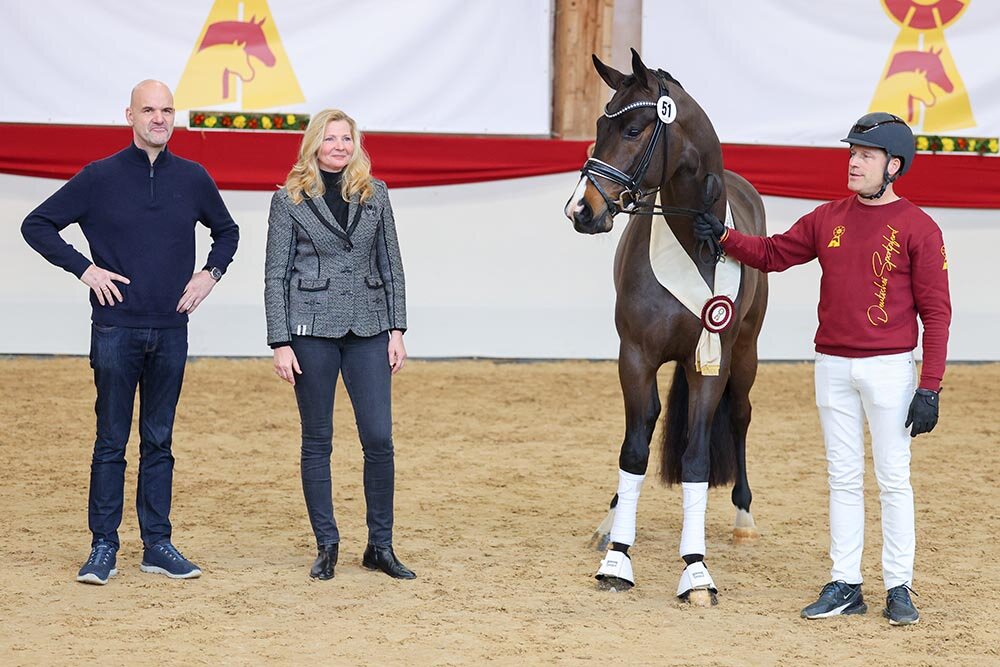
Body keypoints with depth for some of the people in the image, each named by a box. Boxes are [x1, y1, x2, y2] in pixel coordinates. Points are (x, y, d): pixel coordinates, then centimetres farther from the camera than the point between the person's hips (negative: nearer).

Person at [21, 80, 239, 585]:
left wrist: (212, 272, 7)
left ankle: (157, 545, 13)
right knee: (111, 441, 1)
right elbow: (37, 225, 2)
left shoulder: (193, 178, 6)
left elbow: (227, 231, 24)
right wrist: (84, 268, -7)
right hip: (115, 329, -3)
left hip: (171, 331, 3)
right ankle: (103, 548, 6)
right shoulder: (100, 177, -2)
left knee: (159, 442, 8)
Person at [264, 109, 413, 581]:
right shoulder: (289, 200, 1)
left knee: (379, 438, -3)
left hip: (367, 329, 2)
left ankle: (380, 546, 8)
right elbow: (275, 276, 0)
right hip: (312, 330, -2)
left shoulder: (375, 195, 8)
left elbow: (391, 266, 11)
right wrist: (280, 343, -7)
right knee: (318, 441, 3)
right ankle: (326, 546, 13)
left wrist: (396, 329, 3)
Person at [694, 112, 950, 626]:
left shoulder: (917, 228, -7)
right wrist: (723, 236, -4)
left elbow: (936, 311, -8)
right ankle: (844, 584, 15)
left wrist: (930, 387, -14)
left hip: (888, 367, -5)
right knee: (843, 478, 10)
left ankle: (899, 588, 8)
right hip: (832, 366, 5)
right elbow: (773, 254, 14)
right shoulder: (827, 219, 8)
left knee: (893, 479, 0)